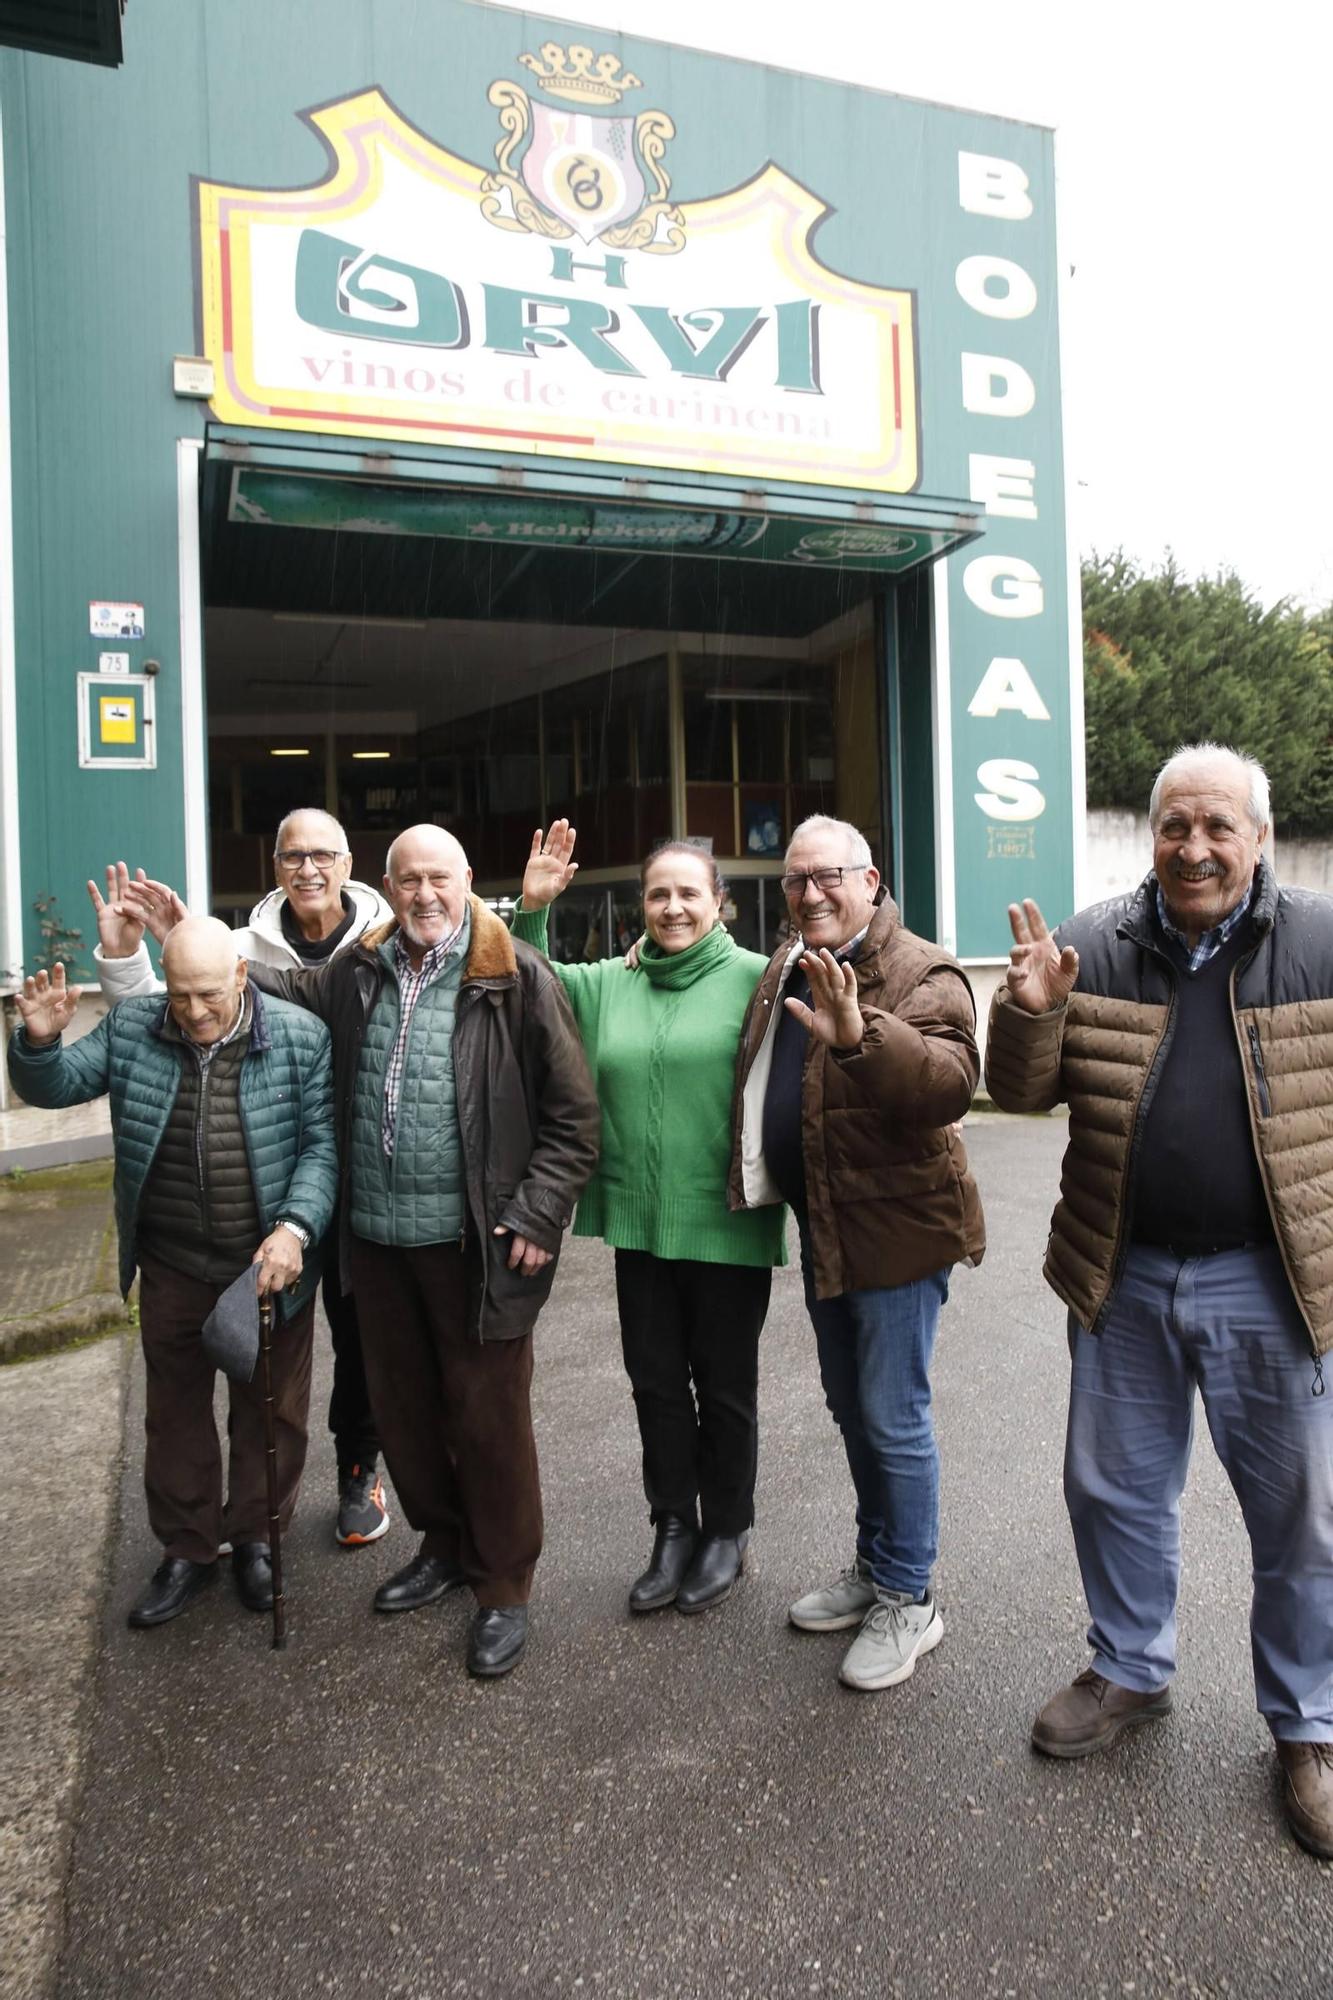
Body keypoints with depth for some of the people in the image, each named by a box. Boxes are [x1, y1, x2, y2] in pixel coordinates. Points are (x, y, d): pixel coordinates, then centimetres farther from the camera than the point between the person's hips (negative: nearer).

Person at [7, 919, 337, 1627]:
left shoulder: (301, 1037, -13)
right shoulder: (130, 1028, -5)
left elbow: (322, 1146, -12)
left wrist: (296, 1227, -25)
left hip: (272, 1262, -2)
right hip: (171, 1268, 3)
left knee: (269, 1409, 14)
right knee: (175, 1410, 17)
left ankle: (256, 1537, 37)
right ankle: (187, 1549, 37)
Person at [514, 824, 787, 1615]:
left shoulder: (755, 978, -8)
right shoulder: (610, 983, 7)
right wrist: (533, 911, 0)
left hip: (729, 1224, -4)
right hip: (640, 1223, 4)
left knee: (724, 1386, 13)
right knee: (656, 1382, 15)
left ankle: (727, 1532, 33)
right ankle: (673, 1526, 34)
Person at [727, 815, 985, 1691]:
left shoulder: (919, 973, -16)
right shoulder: (784, 971, 9)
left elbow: (951, 1083, -34)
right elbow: (761, 1084, 23)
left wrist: (858, 1037, -48)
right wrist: (753, 1177, 12)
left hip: (896, 1226, -8)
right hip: (820, 1225, 8)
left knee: (894, 1418, 2)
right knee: (851, 1409, 20)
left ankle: (908, 1600, 21)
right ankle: (875, 1566, 38)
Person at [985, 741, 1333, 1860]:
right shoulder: (1095, 947, -2)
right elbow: (1022, 1094, 0)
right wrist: (1031, 1010, -19)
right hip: (1123, 1278, 2)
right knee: (1114, 1487, 17)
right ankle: (1132, 1673, 42)